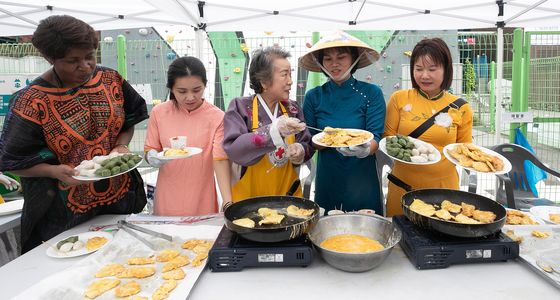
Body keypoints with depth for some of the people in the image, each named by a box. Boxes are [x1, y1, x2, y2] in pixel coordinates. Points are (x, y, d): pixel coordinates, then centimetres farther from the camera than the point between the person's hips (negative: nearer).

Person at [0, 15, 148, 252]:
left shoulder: (111, 80, -5)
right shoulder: (31, 102, -17)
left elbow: (129, 121, 8)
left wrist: (121, 145, -11)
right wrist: (55, 171, -27)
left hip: (119, 198, 4)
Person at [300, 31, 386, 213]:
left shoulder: (371, 93, -5)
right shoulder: (313, 97, 0)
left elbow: (376, 138, -10)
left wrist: (365, 150, -31)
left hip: (362, 179, -1)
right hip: (327, 180, 1)